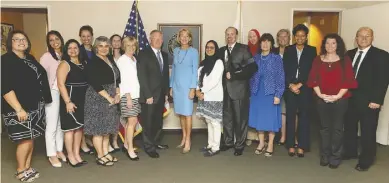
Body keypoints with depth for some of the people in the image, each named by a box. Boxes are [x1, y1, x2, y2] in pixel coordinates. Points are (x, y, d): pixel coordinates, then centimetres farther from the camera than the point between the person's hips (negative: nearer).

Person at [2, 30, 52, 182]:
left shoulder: (30, 58, 12)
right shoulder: (6, 60, -10)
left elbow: (40, 78, 19)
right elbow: (5, 88, -18)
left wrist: (43, 100, 15)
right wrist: (18, 109, -23)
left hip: (35, 106, 7)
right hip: (18, 108, -7)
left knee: (31, 138, 12)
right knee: (25, 139, -3)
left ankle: (27, 167, 25)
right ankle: (20, 171, 16)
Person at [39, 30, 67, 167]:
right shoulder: (46, 57, -7)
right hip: (53, 93, -5)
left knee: (61, 124, 13)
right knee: (52, 126, 1)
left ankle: (59, 150, 26)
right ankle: (52, 155, 13)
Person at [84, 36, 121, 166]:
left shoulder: (111, 61, 11)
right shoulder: (93, 63, -11)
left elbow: (117, 79, 14)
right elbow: (95, 84, -18)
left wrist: (117, 94, 0)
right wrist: (109, 98, -16)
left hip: (111, 99, 8)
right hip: (97, 99, -7)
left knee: (107, 127, 13)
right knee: (98, 128, -1)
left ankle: (106, 153, 23)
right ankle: (100, 156, 9)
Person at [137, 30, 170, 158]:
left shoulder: (164, 55, 12)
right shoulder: (143, 54, -8)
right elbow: (142, 76, -14)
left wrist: (166, 92, 9)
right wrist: (148, 95, -18)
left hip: (161, 94, 6)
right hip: (149, 95, -6)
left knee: (158, 121, 15)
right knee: (148, 122, 3)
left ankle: (156, 142, 30)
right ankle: (149, 147, 16)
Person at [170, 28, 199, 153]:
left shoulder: (193, 51, -3)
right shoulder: (176, 51, 10)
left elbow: (195, 71, -6)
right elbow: (173, 69, 12)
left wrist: (193, 88, -13)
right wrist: (171, 86, 9)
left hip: (187, 85, -4)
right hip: (176, 85, 5)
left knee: (187, 113, -3)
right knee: (180, 113, 10)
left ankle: (188, 141, 3)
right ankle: (184, 137, 22)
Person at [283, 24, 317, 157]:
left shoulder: (311, 50, 6)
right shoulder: (288, 50, 9)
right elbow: (285, 70, 3)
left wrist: (300, 85, -11)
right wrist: (290, 85, -10)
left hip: (305, 88, -1)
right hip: (290, 88, 1)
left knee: (304, 117, 2)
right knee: (290, 116, 3)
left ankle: (301, 146, 11)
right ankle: (291, 145, 11)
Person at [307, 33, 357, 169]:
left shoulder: (345, 60, 1)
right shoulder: (318, 60, 5)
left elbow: (348, 80, -5)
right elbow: (313, 79, 1)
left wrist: (338, 96, -14)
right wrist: (320, 94, -11)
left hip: (340, 100, -1)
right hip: (322, 99, 2)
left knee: (337, 129, 5)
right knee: (324, 128, 10)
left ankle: (335, 157, 16)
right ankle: (324, 156, 21)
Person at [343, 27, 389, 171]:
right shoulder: (349, 54, 9)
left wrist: (376, 100, -18)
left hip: (369, 101, -5)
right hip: (350, 99, 5)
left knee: (367, 132, 5)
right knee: (349, 127, 16)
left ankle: (366, 160, 19)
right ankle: (350, 152, 34)